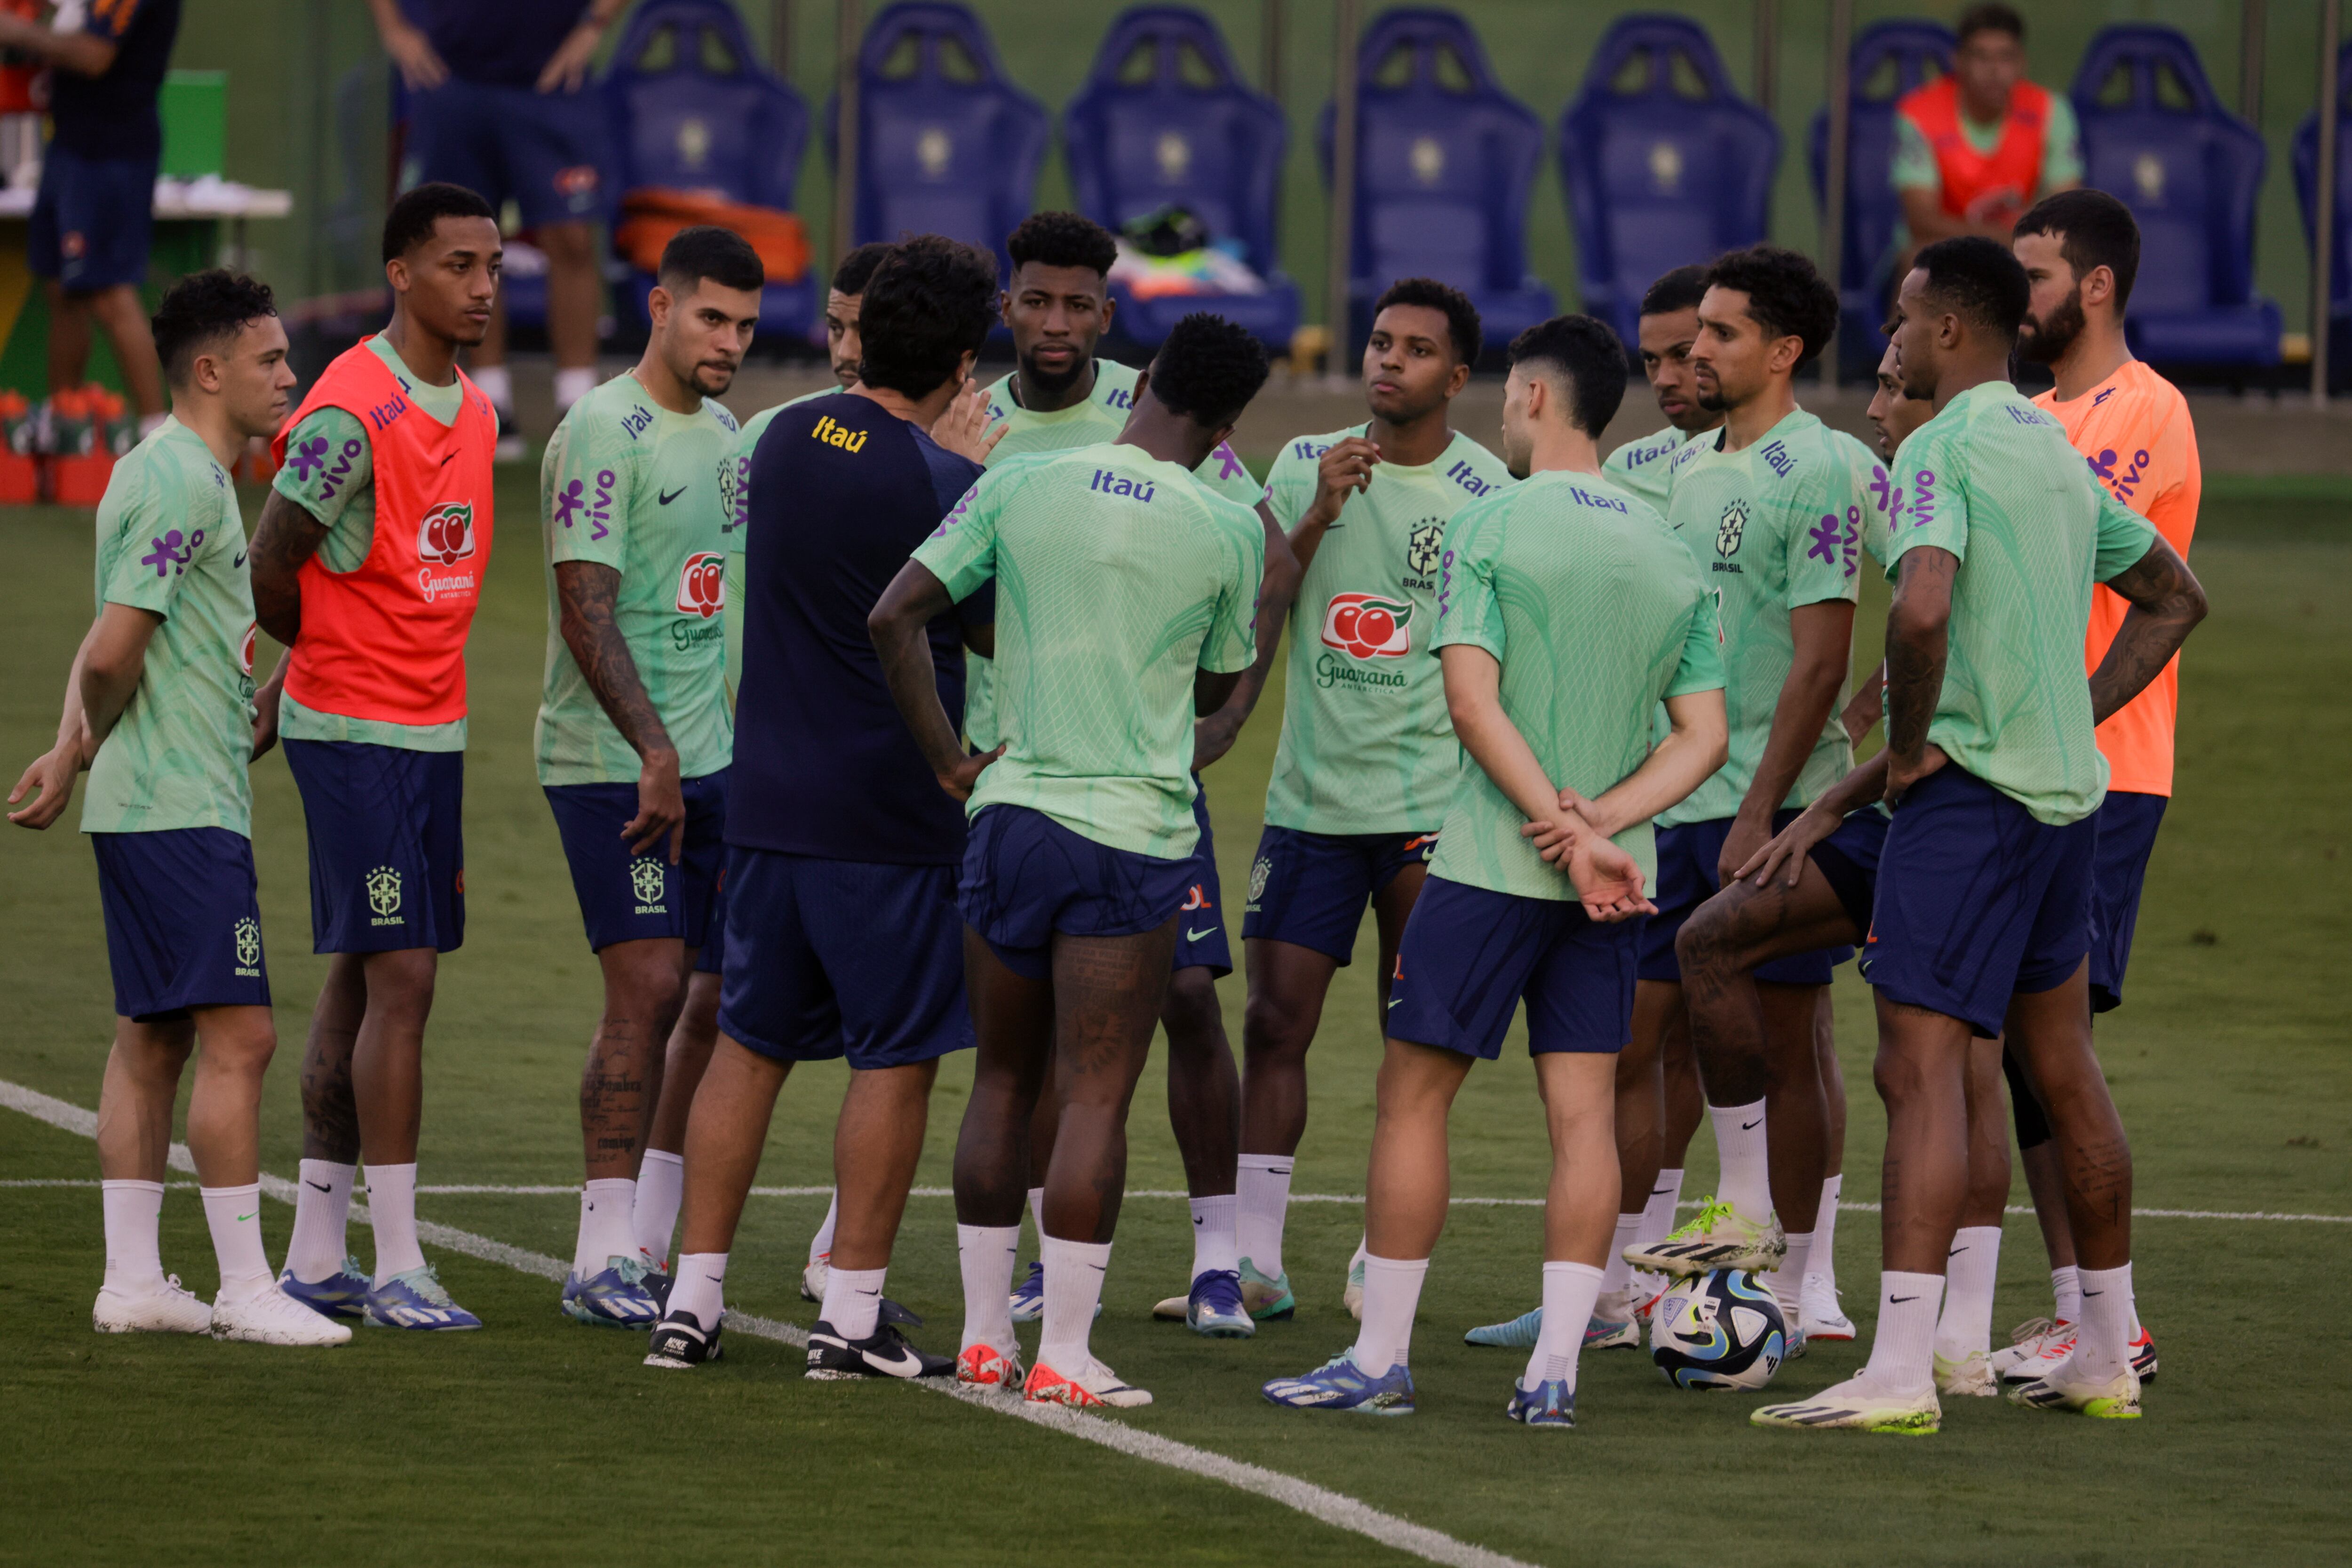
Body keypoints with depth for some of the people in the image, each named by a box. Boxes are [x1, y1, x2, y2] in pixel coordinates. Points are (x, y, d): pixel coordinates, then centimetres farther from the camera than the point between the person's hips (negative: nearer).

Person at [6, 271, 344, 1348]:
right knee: (237, 1036, -9)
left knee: (152, 1037, 11)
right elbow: (113, 653, -19)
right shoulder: (181, 483, -15)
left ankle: (132, 1281, 13)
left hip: (144, 808, 10)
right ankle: (245, 1289, -9)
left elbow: (109, 657, 19)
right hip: (182, 808, -10)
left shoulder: (179, 475, 18)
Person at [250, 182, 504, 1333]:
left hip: (433, 731, 8)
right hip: (355, 732, -8)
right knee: (399, 981, -10)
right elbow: (268, 571, -13)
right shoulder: (352, 413, -16)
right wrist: (326, 659, 5)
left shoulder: (474, 412, 11)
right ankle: (395, 1268, -8)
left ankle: (315, 1256, 15)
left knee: (362, 985, 10)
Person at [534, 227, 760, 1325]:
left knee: (675, 997, 7)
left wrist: (736, 743, 20)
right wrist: (654, 753, -23)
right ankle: (604, 1253, -8)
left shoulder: (722, 434, 14)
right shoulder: (603, 433, -12)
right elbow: (585, 613, -18)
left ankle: (647, 1235, 12)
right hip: (614, 764, -8)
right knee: (645, 988, -11)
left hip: (704, 759, 8)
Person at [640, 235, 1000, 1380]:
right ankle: (851, 1315, 3)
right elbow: (997, 632, -4)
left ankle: (693, 1299, 10)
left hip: (767, 801, 6)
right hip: (890, 814, -6)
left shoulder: (786, 439, 5)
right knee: (895, 1059, 3)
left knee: (749, 1045, 11)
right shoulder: (943, 484, -15)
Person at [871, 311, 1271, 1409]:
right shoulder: (1228, 531, -4)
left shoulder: (1022, 484, 1)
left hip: (1011, 812, 3)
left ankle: (984, 1335, 18)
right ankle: (1063, 1357, -2)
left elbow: (895, 616, -1)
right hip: (1136, 831, -3)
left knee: (1003, 1082, 14)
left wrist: (944, 758, 7)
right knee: (1095, 1098, -1)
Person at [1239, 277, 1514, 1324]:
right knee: (1276, 1019, -2)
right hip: (1310, 795, 2)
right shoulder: (1305, 466, 7)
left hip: (1431, 798, -2)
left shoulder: (1487, 493, -2)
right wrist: (1319, 515, -13)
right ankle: (1255, 1257, 1)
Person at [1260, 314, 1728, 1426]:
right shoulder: (1673, 558, 10)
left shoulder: (1488, 530, -6)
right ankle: (1554, 1368, -2)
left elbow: (1474, 703, -16)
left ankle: (1381, 1358, 5)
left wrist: (1568, 831, -16)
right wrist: (1603, 821, -5)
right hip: (1613, 875, 5)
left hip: (1493, 862, -5)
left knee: (1414, 1092, 3)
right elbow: (1704, 737, 6)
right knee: (1584, 1109, 3)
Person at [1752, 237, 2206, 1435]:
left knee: (1920, 1067, -11)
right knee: (2064, 1074, 16)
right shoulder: (2055, 449, 15)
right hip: (2067, 793, 9)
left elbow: (1922, 609, -29)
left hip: (1970, 792, -9)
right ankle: (2107, 1358, 22)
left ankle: (1899, 1373, -18)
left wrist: (1908, 746, -14)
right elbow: (2174, 598, 26)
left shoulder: (1942, 448, -13)